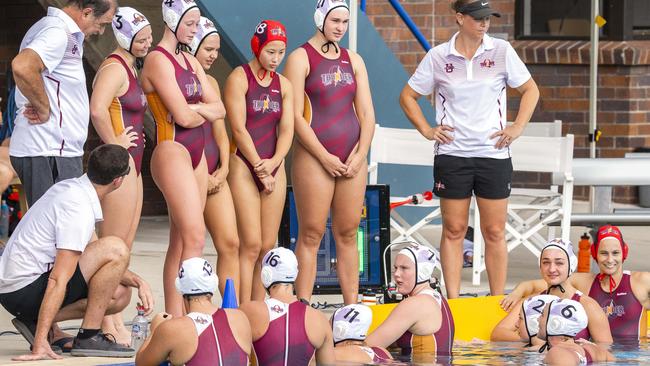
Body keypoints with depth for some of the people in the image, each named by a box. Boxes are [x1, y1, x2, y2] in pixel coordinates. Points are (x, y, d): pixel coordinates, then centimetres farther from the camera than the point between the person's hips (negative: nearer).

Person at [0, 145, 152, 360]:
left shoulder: (70, 188, 10)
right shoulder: (80, 211, -20)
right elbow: (58, 280, -25)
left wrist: (136, 281, 11)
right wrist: (40, 344, -29)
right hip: (24, 291, -10)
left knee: (120, 295, 13)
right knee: (115, 249, -17)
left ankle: (37, 321, 6)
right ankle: (89, 337, -11)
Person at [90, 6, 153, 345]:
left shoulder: (130, 67, 17)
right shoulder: (114, 68, -15)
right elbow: (97, 109, -33)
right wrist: (113, 142, -20)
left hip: (132, 163, 11)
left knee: (123, 249, 13)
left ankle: (115, 321, 19)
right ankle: (109, 325, -6)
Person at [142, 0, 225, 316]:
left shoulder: (190, 61, 16)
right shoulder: (158, 60, -9)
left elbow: (219, 109, 9)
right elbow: (183, 116, -17)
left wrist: (193, 109, -10)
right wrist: (205, 110, 4)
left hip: (196, 156, 8)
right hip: (172, 152, -8)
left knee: (180, 242, 5)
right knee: (195, 237, -17)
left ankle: (175, 318, 5)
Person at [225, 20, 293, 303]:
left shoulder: (283, 85, 12)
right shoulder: (239, 78, -5)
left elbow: (286, 130, 6)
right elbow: (238, 129, -11)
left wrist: (273, 163, -11)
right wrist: (260, 170, -13)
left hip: (274, 168, 6)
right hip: (244, 166, -6)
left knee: (268, 246, 3)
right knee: (251, 245, -13)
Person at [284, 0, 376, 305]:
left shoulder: (353, 60, 14)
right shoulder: (301, 58, -2)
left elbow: (366, 113, 11)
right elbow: (295, 116, -9)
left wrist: (360, 154, -3)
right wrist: (325, 158, -13)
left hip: (352, 161, 5)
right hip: (314, 157, -5)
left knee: (348, 235, 6)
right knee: (311, 235, -5)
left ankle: (352, 307, 9)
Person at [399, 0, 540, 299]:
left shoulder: (501, 51, 1)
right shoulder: (438, 57, 1)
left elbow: (530, 90, 11)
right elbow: (408, 96, 12)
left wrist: (517, 128, 1)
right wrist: (426, 130, 1)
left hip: (493, 153, 0)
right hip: (451, 153, 0)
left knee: (495, 232, 2)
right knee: (453, 230, 3)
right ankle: (453, 300, 7)